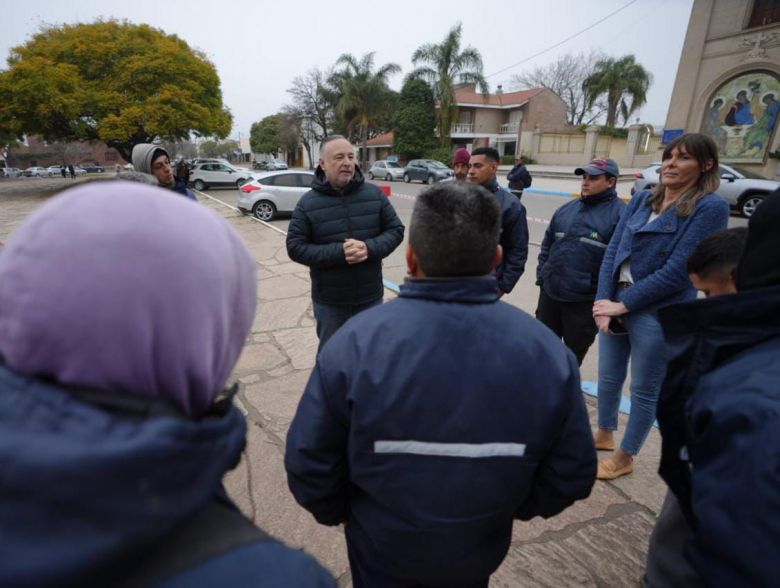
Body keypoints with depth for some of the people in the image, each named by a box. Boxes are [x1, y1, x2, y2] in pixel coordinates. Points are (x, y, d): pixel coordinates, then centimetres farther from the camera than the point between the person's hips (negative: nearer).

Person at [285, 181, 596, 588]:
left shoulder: (356, 343, -30)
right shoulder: (546, 351, -22)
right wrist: (510, 508, 8)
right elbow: (572, 475, -10)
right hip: (480, 548, 2)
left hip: (381, 547, -1)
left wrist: (337, 511, 2)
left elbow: (309, 463, -20)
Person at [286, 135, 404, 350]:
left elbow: (395, 230, 0)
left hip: (370, 297, 2)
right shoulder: (308, 202, -7)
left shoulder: (374, 194, -3)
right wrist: (338, 252, -23)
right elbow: (295, 248, -10)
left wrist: (369, 248, -20)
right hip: (329, 302, -1)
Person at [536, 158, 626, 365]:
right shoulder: (567, 209, 8)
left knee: (573, 355, 13)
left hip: (586, 301, -5)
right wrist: (541, 275, 8)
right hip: (550, 293, 6)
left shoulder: (620, 214, -11)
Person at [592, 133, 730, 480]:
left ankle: (624, 458, 32)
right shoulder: (642, 199, 7)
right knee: (608, 378, 19)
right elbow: (613, 250, 2)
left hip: (659, 314, -5)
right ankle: (604, 435, 44)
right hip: (616, 303, 6)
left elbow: (677, 271, -16)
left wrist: (623, 304, -14)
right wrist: (604, 302, -9)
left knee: (645, 391, 11)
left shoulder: (711, 207, -9)